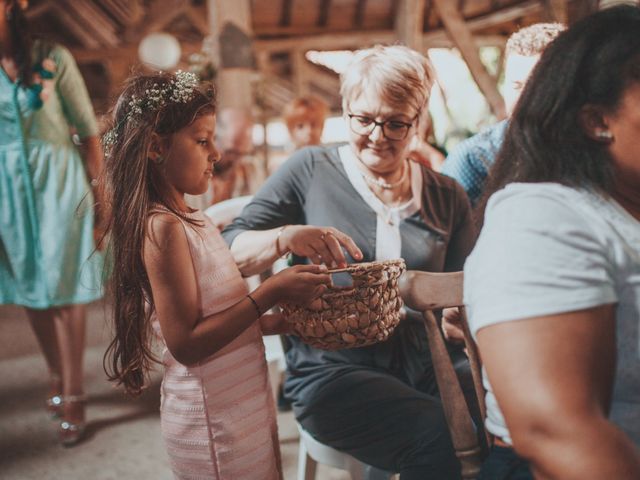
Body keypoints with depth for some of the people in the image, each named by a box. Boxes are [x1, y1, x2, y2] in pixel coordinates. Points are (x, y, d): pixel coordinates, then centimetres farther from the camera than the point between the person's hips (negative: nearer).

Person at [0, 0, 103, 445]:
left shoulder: (52, 58, -6)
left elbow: (88, 129, -3)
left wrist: (99, 190, -3)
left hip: (57, 181, -4)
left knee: (62, 286, -4)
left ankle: (72, 395, 5)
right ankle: (57, 378, 28)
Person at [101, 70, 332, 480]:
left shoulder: (194, 221, 6)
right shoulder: (162, 228, -20)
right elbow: (187, 345, -24)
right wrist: (271, 293, -25)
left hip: (246, 407, 8)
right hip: (216, 424, -8)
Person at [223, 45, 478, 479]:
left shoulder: (448, 197, 10)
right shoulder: (311, 170, 1)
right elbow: (227, 254, -1)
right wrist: (284, 238, -22)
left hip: (425, 361, 4)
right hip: (333, 369, -3)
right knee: (439, 438, -29)